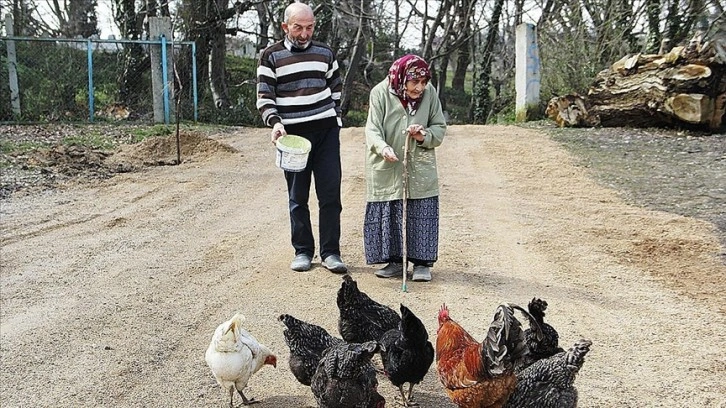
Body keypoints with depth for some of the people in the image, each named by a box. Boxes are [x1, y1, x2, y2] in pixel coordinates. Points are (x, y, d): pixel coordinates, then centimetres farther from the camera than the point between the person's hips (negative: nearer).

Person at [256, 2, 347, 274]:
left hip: (326, 131, 2)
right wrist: (275, 122, -19)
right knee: (298, 197, 5)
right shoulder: (271, 57, 1)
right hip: (292, 135, -1)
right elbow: (264, 97, -2)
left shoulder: (325, 53, 9)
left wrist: (335, 119, 13)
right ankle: (302, 251, 16)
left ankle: (330, 253, 6)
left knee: (330, 194, -2)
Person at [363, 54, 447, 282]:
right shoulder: (381, 93, -12)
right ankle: (394, 261, 19)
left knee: (421, 214, 0)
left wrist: (424, 135, -18)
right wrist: (383, 148, -36)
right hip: (386, 168, -1)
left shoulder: (429, 93, -5)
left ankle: (422, 263, 12)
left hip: (420, 169, 1)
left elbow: (440, 127, 4)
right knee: (388, 214, 5)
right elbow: (372, 129, -15)